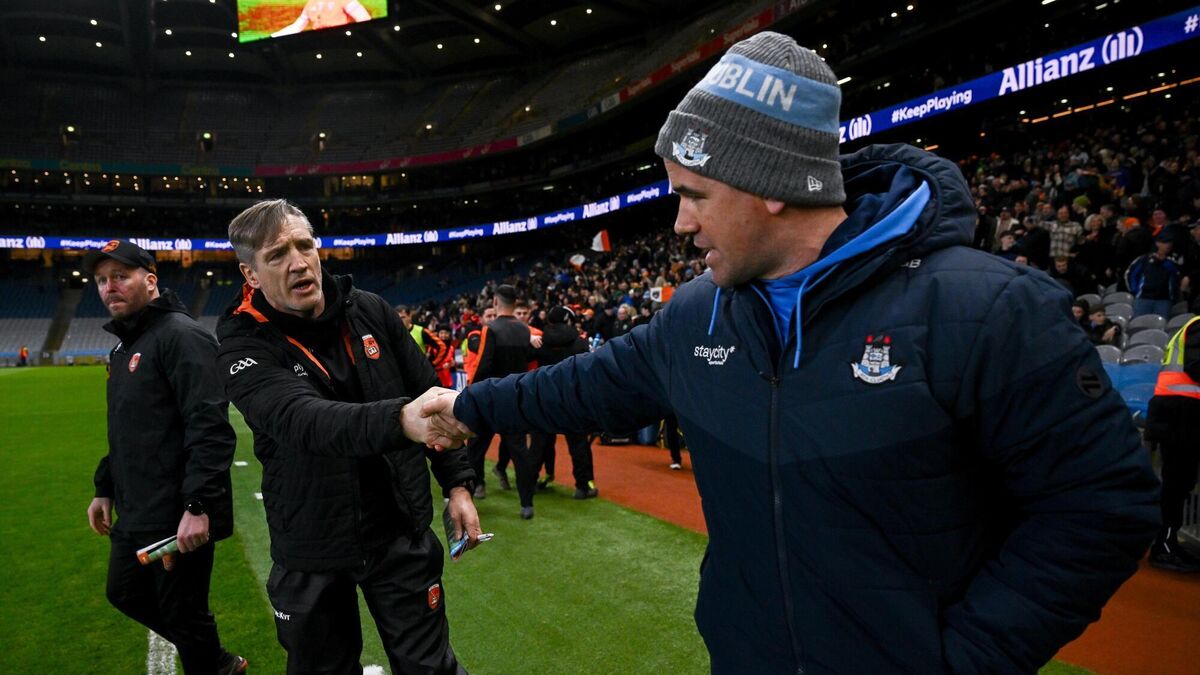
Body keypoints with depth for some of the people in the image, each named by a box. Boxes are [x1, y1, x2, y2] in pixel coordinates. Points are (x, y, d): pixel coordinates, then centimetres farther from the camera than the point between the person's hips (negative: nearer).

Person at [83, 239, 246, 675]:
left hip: (179, 518, -10)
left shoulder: (180, 335, -16)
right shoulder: (124, 346, 15)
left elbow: (210, 428, -24)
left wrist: (198, 505, -28)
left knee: (183, 615, 3)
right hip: (134, 516, 10)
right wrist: (105, 489, 23)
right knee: (126, 594, 23)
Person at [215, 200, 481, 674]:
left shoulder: (369, 311, -4)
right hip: (311, 551, -1)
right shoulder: (244, 347, -14)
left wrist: (457, 482, 0)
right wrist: (400, 419, -52)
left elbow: (430, 396, 4)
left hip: (402, 532, 2)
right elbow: (305, 421, -33)